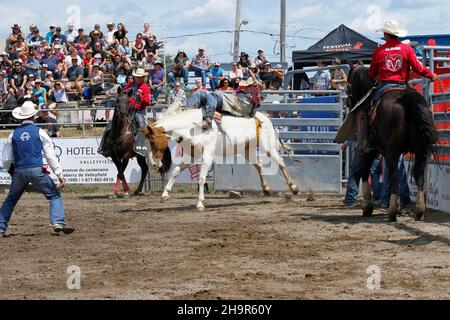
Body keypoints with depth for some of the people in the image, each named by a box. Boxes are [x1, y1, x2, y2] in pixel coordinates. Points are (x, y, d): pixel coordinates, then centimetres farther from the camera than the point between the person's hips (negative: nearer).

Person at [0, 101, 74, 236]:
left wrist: (11, 172, 31)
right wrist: (60, 174, 0)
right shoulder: (40, 133, 0)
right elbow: (51, 156, -2)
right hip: (37, 171, -3)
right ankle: (58, 221, -12)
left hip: (19, 172, 3)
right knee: (55, 195, 7)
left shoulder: (13, 134, 8)